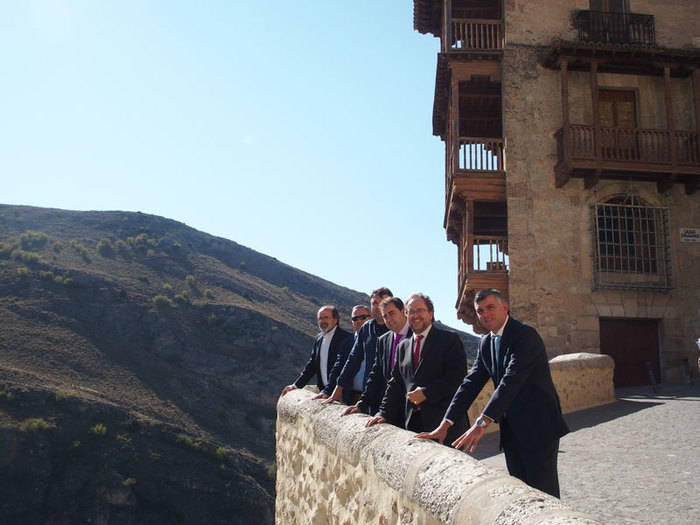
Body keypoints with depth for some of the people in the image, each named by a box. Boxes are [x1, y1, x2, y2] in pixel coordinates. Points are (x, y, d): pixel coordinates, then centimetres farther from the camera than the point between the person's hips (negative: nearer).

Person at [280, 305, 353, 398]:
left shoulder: (346, 338, -10)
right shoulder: (318, 338, 14)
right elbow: (312, 364, 19)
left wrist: (328, 391, -23)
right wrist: (296, 385, 14)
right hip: (323, 390, 6)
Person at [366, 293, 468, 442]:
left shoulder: (450, 339, 2)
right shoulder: (403, 346, 19)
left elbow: (457, 376, -8)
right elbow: (395, 383, 17)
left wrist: (426, 393, -12)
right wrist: (384, 414, 5)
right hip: (412, 422, 4)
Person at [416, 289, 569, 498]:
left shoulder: (525, 335, -15)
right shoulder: (486, 343, 10)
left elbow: (511, 382, -26)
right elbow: (471, 383, 5)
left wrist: (482, 424, -32)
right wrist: (445, 425, -5)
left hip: (538, 426, -7)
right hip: (511, 430, 7)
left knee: (543, 494, -4)